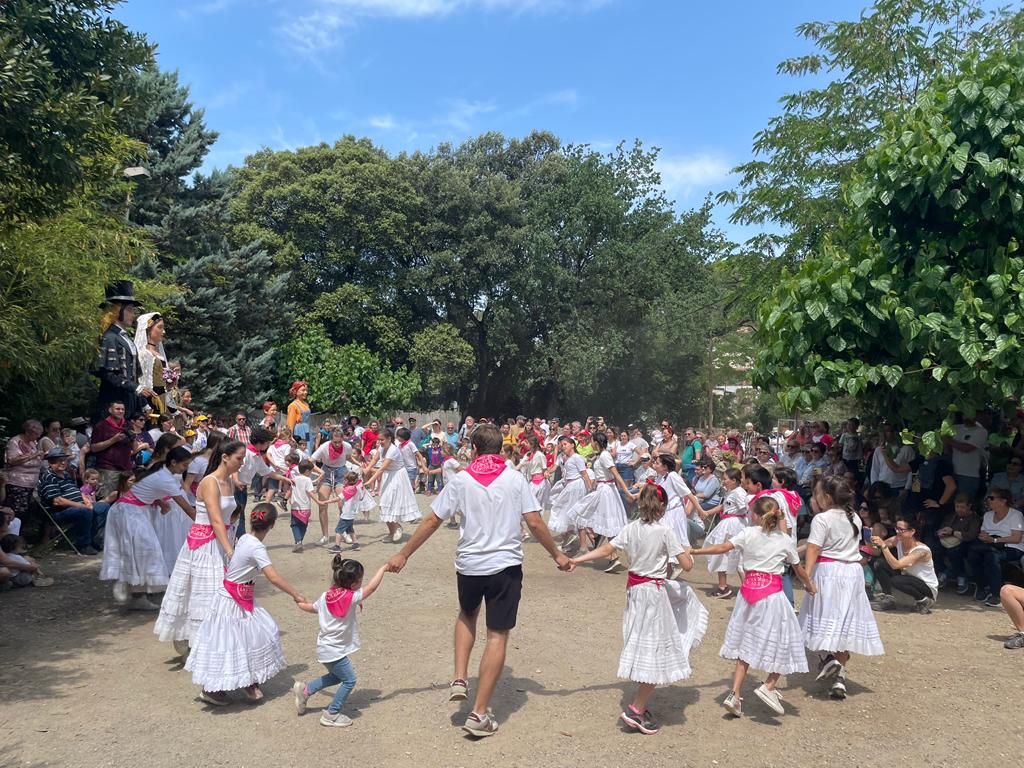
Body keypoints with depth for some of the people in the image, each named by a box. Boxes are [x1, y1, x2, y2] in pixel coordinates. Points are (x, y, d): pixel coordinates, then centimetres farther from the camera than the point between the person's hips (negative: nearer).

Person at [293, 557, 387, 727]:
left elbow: (312, 608, 19)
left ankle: (305, 690, 30)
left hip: (325, 647, 9)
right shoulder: (351, 598, -22)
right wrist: (383, 568, -10)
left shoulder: (326, 596, 1)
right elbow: (371, 587, -22)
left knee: (336, 676, 26)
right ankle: (331, 715, 9)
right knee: (349, 680, 4)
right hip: (334, 651, -9)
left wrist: (300, 603, 41)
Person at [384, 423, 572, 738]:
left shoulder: (461, 480, -3)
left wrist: (403, 555, 8)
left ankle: (459, 680, 18)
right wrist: (557, 555, 7)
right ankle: (479, 714, 7)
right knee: (498, 636, 6)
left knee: (467, 614, 30)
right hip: (506, 566, -1)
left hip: (468, 565, 2)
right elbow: (535, 523, -7)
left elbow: (432, 521, -1)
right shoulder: (515, 479, -4)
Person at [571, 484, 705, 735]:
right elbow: (687, 566, -13)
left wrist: (576, 560, 4)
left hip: (634, 589, 7)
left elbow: (606, 549, -2)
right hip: (654, 592, -7)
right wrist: (688, 553, 9)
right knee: (657, 651, 2)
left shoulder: (631, 528, -1)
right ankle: (636, 709, 1)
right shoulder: (664, 532, -15)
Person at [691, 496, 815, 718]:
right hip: (773, 595, -2)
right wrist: (809, 585, 31)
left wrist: (693, 551, -9)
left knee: (746, 644, 13)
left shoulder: (748, 533, -3)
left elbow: (723, 547, -13)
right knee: (784, 642, 12)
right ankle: (768, 687, -1)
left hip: (749, 591, 2)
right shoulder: (786, 540, 1)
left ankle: (734, 694, 10)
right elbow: (798, 569, 12)